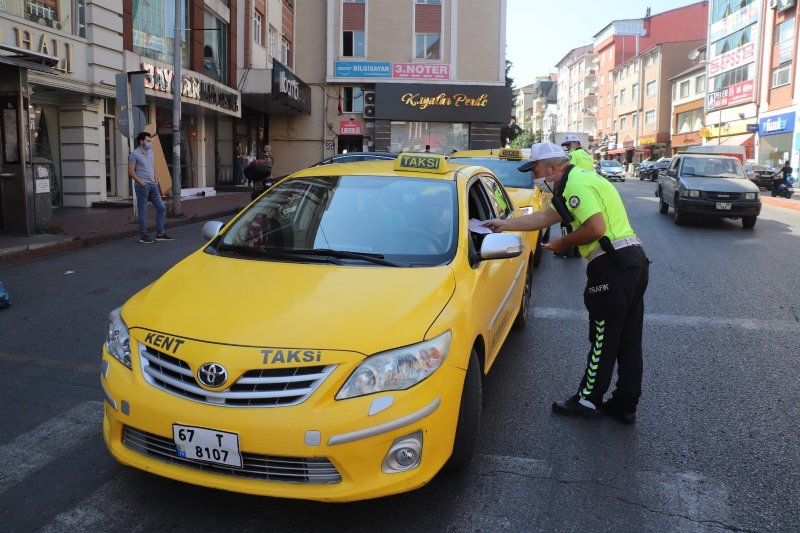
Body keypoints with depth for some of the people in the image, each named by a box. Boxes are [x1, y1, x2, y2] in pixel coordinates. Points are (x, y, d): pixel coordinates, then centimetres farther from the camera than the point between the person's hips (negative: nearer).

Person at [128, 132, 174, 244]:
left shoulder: (151, 153, 15)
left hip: (153, 185, 7)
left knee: (161, 207, 6)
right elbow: (131, 171, -10)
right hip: (142, 186, -7)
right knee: (142, 211, -2)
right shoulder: (134, 154, -6)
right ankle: (143, 235, 5)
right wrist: (141, 182, -16)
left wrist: (155, 180, 10)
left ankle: (160, 234, 13)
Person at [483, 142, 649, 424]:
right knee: (628, 340, 13)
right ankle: (625, 405, 22)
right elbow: (545, 217, 25)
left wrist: (563, 243, -7)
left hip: (613, 265, -10)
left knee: (603, 339, 2)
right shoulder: (580, 179, 21)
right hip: (634, 260, 10)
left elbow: (596, 228, -23)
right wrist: (505, 224, 24)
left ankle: (588, 400, 15)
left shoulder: (576, 184, -13)